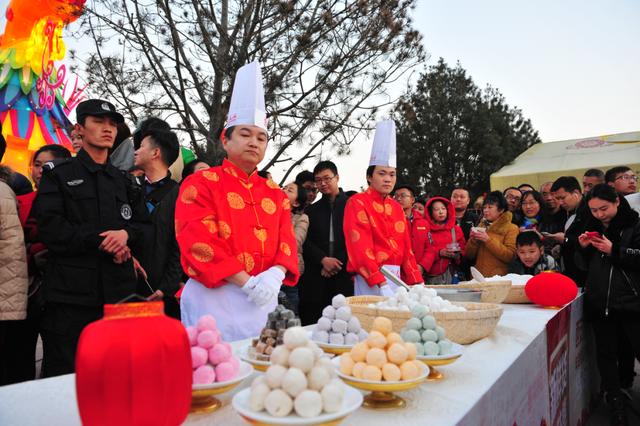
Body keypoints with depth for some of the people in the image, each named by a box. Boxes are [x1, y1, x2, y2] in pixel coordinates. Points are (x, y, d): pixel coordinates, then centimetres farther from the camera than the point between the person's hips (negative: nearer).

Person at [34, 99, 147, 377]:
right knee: (63, 372, 2)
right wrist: (101, 242, -12)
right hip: (71, 289, -3)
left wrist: (126, 234, -8)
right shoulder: (58, 174, 5)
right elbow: (50, 228, -7)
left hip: (119, 290, 4)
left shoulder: (124, 180, 18)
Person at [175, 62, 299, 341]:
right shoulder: (199, 185, -3)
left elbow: (286, 242, 6)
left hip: (264, 299, 5)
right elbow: (198, 243, -13)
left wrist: (276, 274, -16)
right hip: (214, 298, -4)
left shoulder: (275, 194, 12)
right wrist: (247, 282, -19)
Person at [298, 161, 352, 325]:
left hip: (344, 273, -2)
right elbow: (307, 242, 8)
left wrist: (337, 263, -7)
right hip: (316, 275, 3)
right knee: (312, 321, -1)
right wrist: (323, 260, -8)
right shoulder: (312, 210, 16)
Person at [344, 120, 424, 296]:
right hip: (370, 281, -6)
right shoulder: (357, 203, -8)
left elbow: (405, 248, 12)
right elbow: (360, 248, -16)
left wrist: (417, 282, 2)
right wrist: (381, 284, -23)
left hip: (396, 278, 6)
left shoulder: (396, 208, 13)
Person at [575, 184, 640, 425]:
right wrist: (583, 248, -3)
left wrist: (614, 251, -18)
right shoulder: (592, 228, 13)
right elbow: (584, 266, 16)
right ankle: (616, 406, 21)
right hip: (600, 303, 5)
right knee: (606, 355, 10)